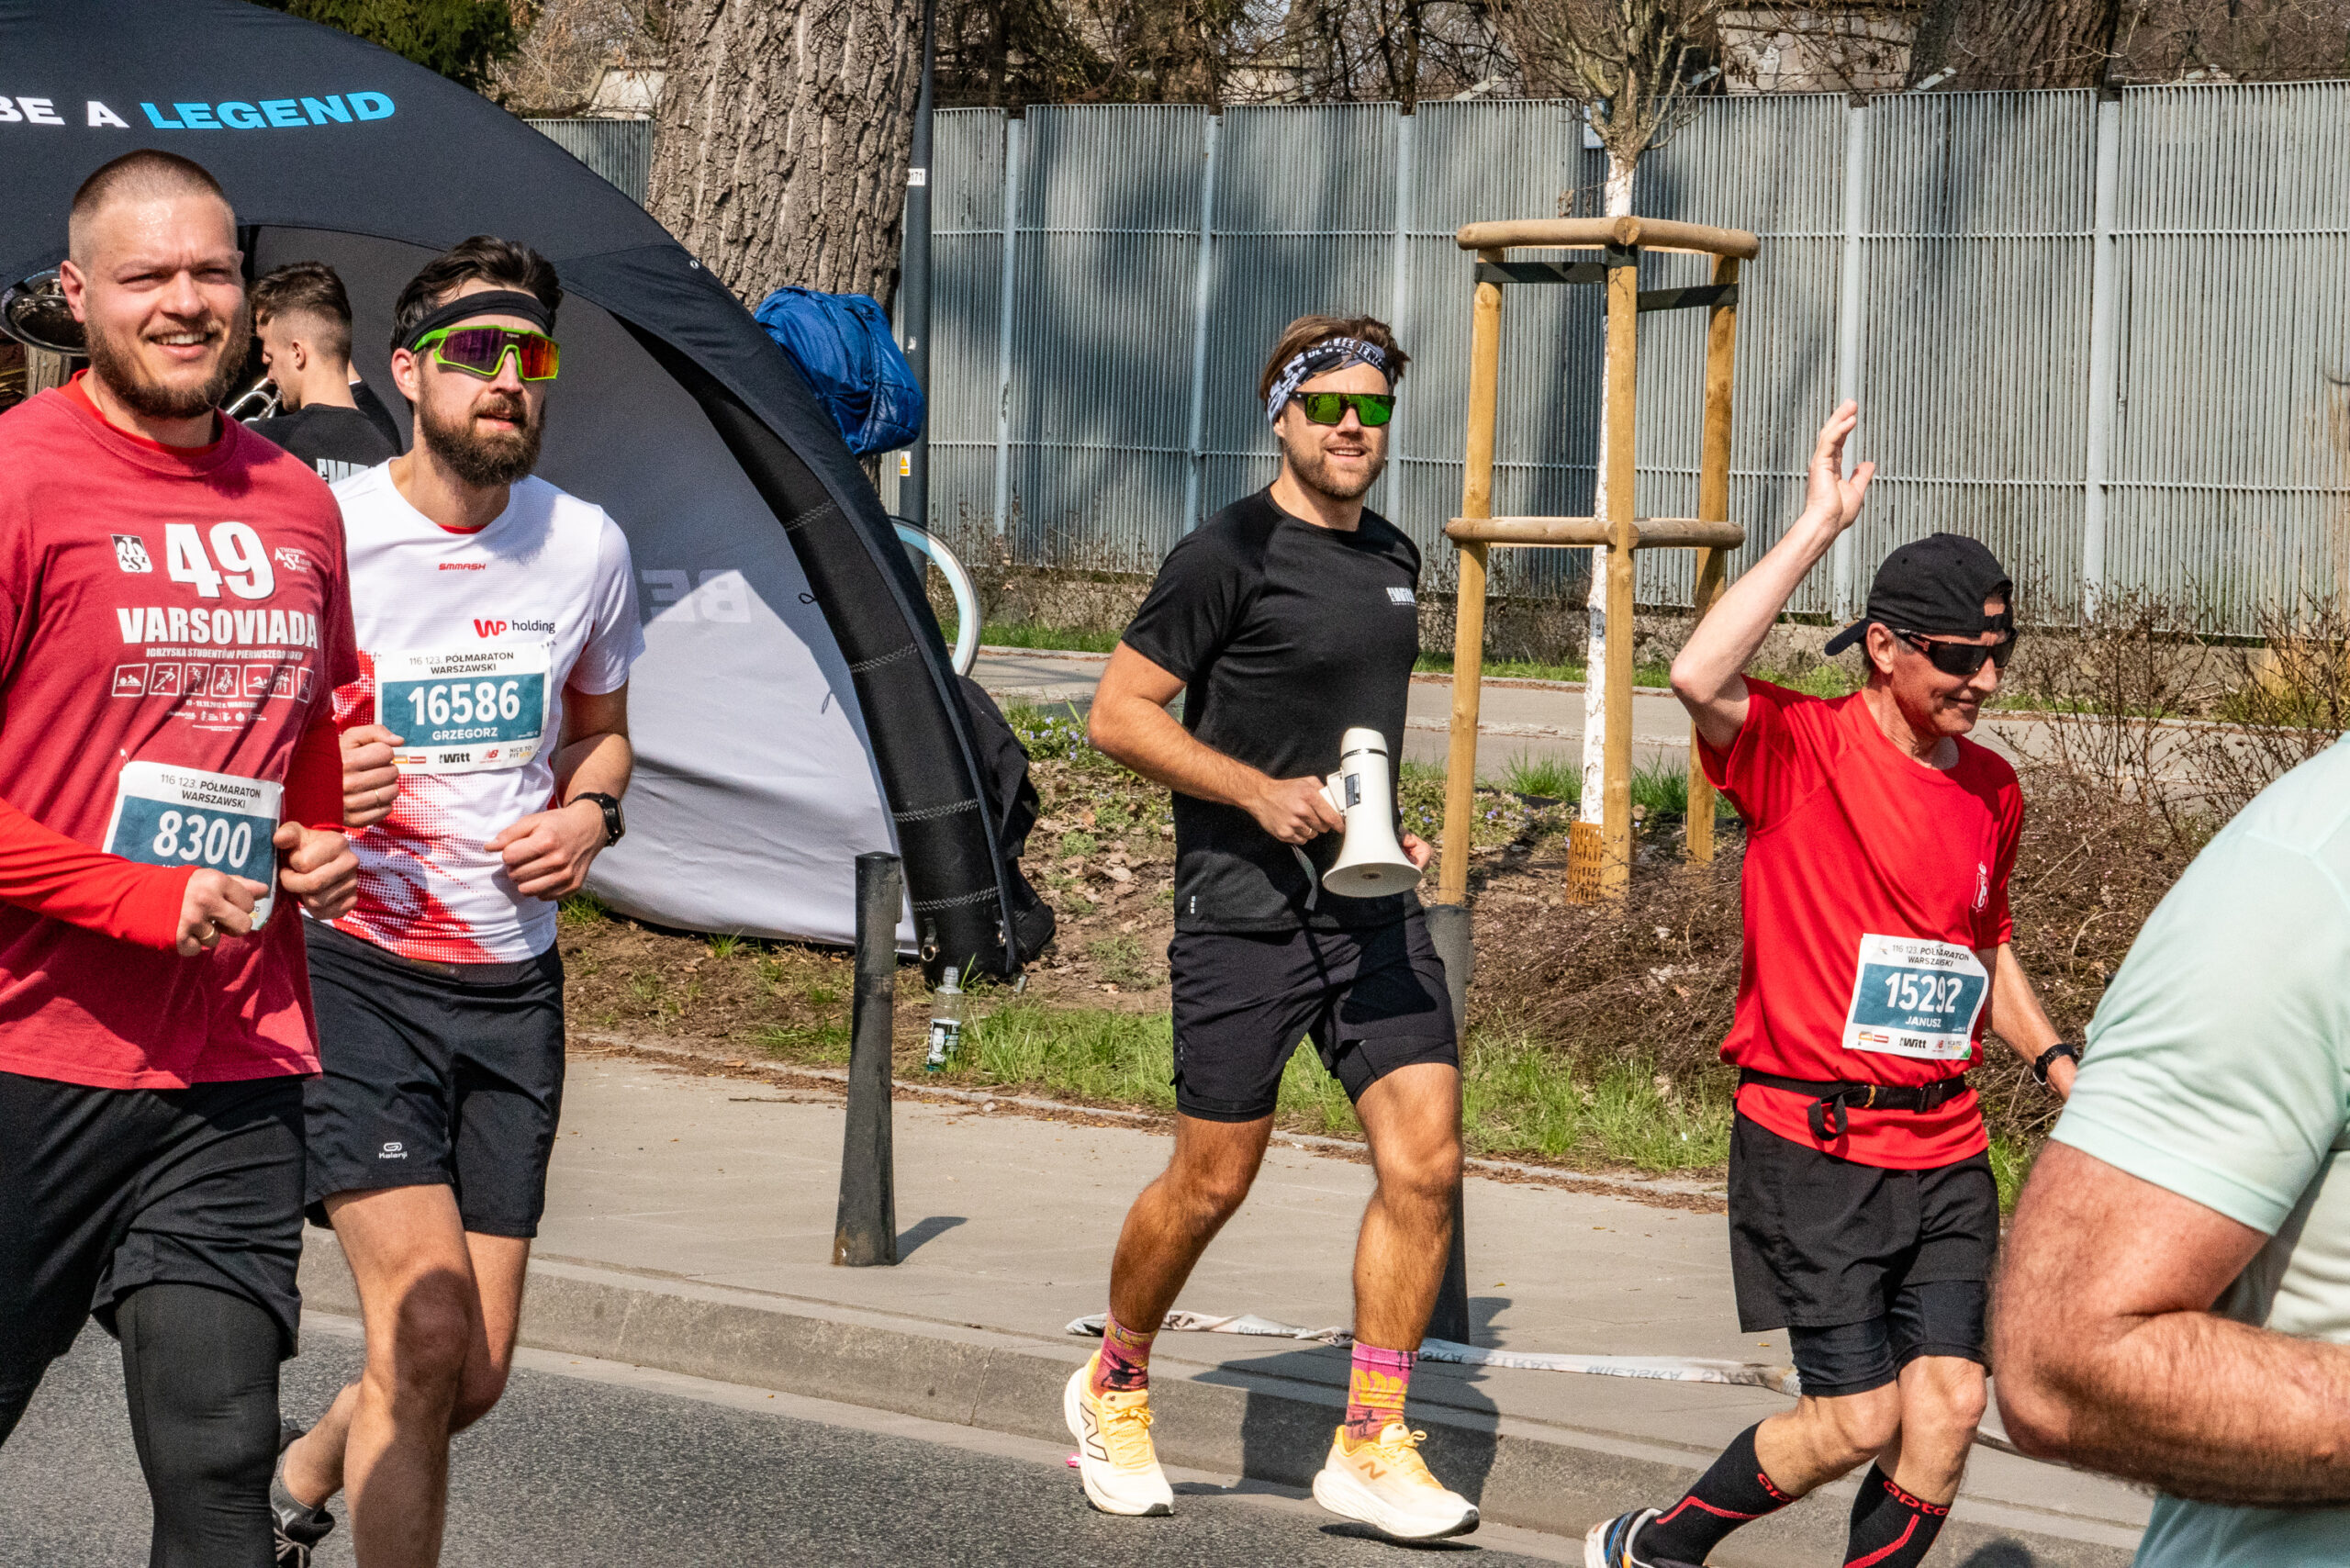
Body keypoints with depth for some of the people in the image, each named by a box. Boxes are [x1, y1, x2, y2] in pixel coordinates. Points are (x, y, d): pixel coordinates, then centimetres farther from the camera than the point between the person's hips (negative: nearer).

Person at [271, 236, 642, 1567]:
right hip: (350, 968, -5)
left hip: (511, 983, 5)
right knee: (428, 1333, -20)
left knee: (474, 1380, 8)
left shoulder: (587, 548, 4)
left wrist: (589, 813, 0)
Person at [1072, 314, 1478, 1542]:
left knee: (1424, 1161, -7)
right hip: (1244, 908, -6)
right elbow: (1118, 713, -9)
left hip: (1372, 909, 6)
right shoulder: (1231, 554, -8)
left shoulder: (1393, 561, 14)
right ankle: (1115, 1388, 27)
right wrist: (1261, 793, -17)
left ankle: (1370, 1447, -1)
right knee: (1213, 1182, 2)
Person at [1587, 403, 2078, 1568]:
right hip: (1811, 1149, -6)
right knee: (1861, 1416, -7)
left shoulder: (1992, 791, 10)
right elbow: (1698, 677, -32)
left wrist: (2055, 1061, 11)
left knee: (1949, 1400, -5)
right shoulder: (1797, 750, -9)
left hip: (1944, 1153, 6)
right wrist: (1820, 526, -28)